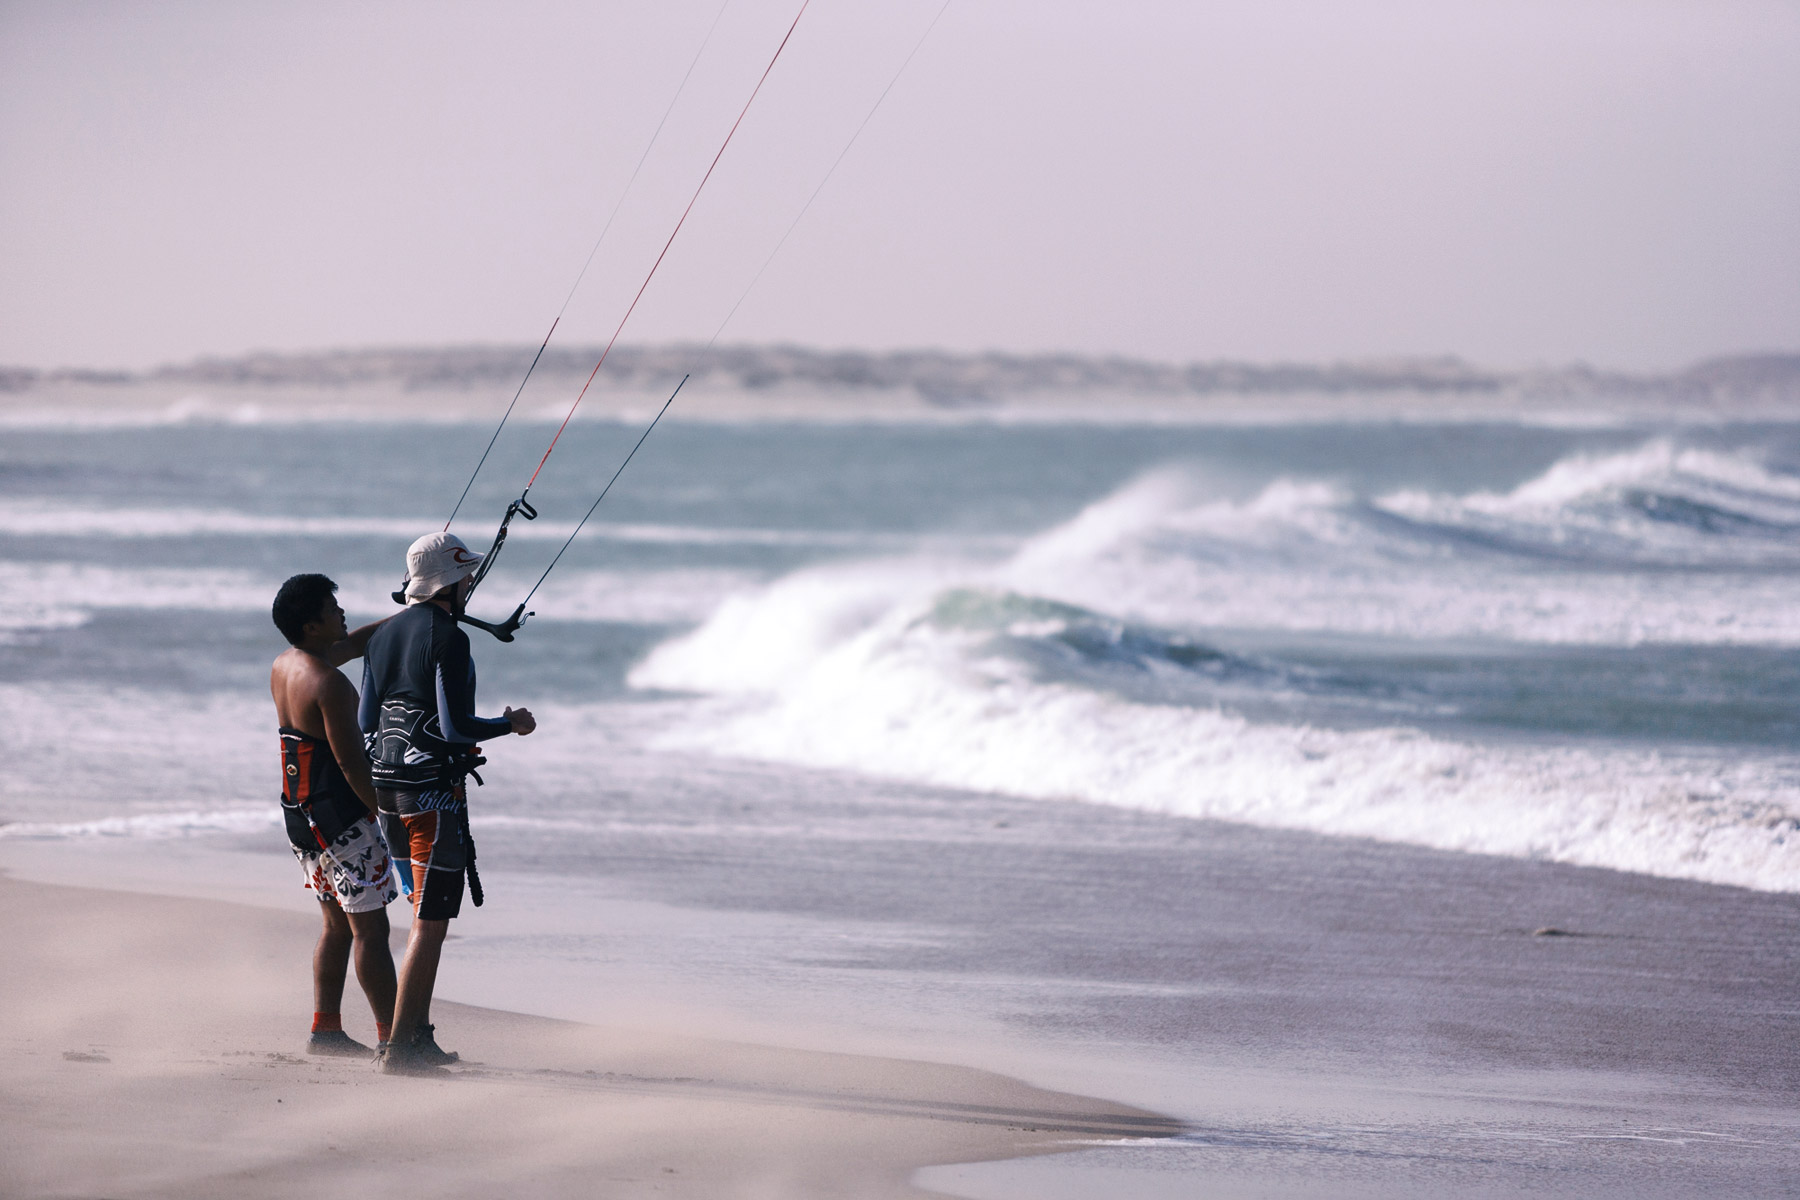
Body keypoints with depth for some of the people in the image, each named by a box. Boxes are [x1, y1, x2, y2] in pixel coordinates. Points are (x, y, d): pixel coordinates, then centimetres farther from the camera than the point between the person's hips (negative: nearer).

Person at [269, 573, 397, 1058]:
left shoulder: (283, 666, 8)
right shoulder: (330, 685, -21)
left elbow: (352, 644, 24)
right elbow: (352, 763, -21)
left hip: (300, 813, 9)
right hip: (340, 816, -9)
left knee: (337, 923, 16)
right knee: (370, 927, -5)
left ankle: (325, 1028, 15)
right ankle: (391, 1036, -5)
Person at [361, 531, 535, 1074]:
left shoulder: (383, 635, 11)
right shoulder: (448, 639, -15)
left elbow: (366, 720, 14)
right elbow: (456, 728, -19)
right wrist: (512, 723, -2)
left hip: (387, 786, 9)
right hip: (434, 789, -9)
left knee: (425, 915, 19)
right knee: (431, 923, -6)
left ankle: (420, 1036, 21)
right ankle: (399, 1046, -8)